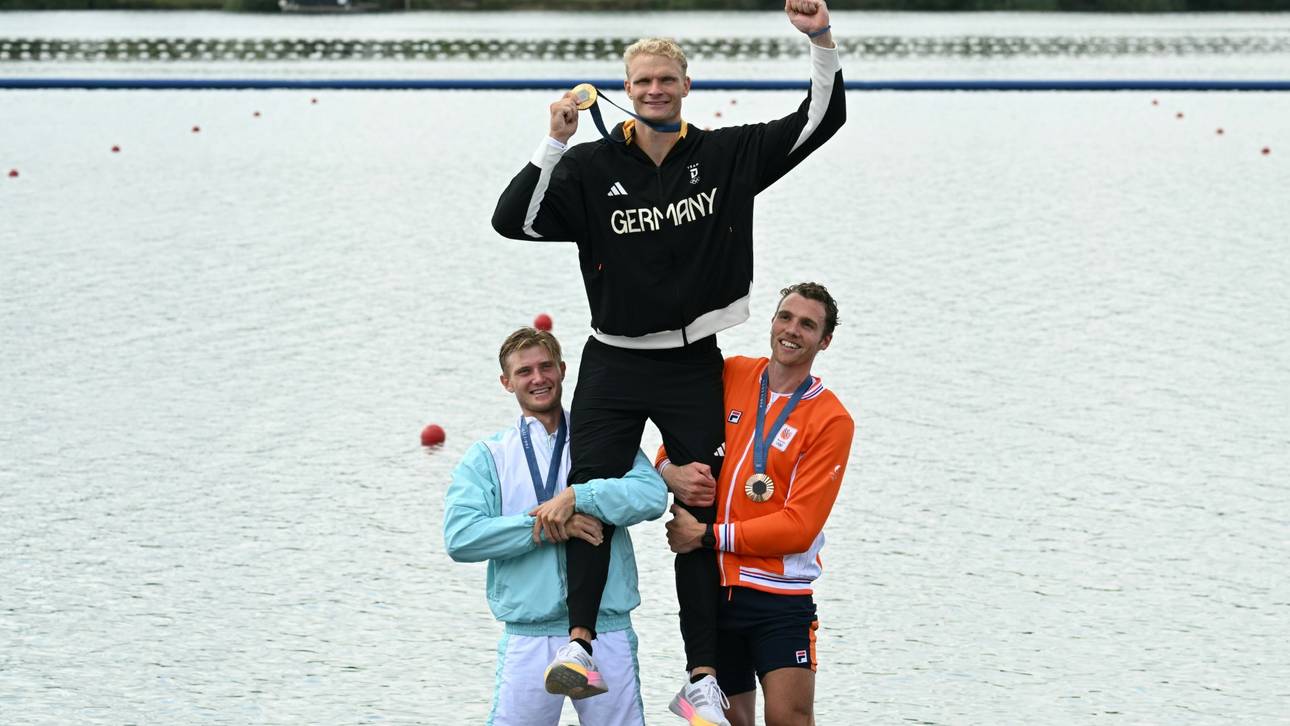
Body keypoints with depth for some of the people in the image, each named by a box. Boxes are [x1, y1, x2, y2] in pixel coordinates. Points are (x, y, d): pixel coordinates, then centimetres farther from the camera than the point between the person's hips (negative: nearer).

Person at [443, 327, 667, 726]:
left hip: (607, 632, 0)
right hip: (528, 638, 0)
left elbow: (652, 494, -7)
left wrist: (576, 497, -18)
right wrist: (548, 528, -13)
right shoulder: (486, 456, 10)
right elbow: (459, 537, -6)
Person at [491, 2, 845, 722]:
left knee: (699, 516, 2)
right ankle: (579, 643, -20)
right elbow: (514, 219, -11)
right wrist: (555, 143, -20)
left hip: (694, 365, 1)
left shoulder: (726, 155, 1)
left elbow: (820, 122, 1)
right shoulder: (592, 165, -3)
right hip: (614, 365, -1)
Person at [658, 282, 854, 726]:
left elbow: (799, 526, -12)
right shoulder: (729, 376, 5)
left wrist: (709, 536, -15)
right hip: (711, 586, 4)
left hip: (780, 595, -4)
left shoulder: (830, 419, -7)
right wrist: (670, 470, -10)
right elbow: (674, 446, 14)